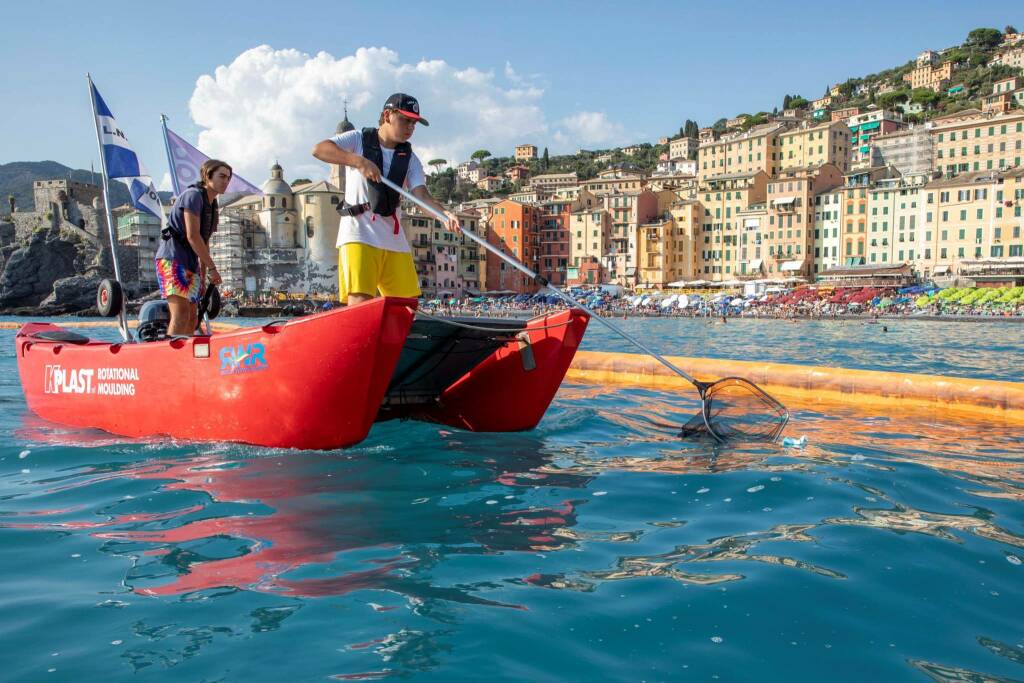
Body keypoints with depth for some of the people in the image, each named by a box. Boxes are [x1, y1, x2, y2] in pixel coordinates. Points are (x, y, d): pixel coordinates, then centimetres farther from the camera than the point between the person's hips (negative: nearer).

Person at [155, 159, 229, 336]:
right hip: (172, 259, -10)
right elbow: (192, 236, -17)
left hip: (190, 264, 10)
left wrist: (203, 275, 18)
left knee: (193, 318, 7)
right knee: (181, 313, -22)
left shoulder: (212, 205, 19)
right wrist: (212, 268, -16)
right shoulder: (193, 195, -9)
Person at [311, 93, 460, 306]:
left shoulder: (410, 158, 14)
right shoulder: (358, 140, 4)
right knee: (360, 301, -17)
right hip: (359, 233, -5)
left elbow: (421, 195, 0)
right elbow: (319, 149, -11)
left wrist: (444, 213, -20)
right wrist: (358, 161, -26)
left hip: (394, 238, 5)